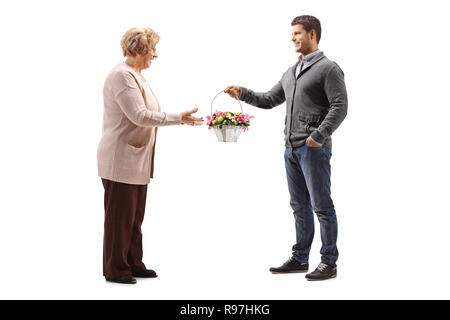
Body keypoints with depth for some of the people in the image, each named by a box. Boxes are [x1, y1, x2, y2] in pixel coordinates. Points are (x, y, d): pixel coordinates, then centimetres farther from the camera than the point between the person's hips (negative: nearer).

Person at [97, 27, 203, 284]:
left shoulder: (137, 75, 15)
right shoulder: (122, 75, -16)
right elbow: (140, 115, -23)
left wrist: (181, 118, 11)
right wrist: (179, 118, -23)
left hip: (137, 159, 10)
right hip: (121, 159, -10)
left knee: (135, 215, 15)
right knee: (120, 216, -1)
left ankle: (134, 264, 25)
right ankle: (115, 269, 9)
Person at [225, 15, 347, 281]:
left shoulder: (328, 69, -6)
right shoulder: (291, 72, 18)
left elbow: (340, 106, -14)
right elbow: (270, 100, 21)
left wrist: (319, 135, -21)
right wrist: (243, 94, 7)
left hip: (315, 149, -8)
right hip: (292, 148, 8)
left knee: (322, 206, -3)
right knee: (300, 206, 13)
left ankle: (329, 263, 4)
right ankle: (300, 259, 22)